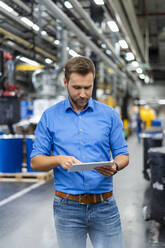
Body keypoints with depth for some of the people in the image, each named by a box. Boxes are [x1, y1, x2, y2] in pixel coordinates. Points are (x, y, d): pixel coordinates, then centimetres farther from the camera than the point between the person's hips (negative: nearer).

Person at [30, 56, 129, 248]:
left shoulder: (109, 115, 4)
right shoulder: (50, 117, 2)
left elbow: (122, 154, 6)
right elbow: (36, 161, 2)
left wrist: (114, 167, -16)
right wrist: (59, 159, -18)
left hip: (104, 205, 1)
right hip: (68, 207, 0)